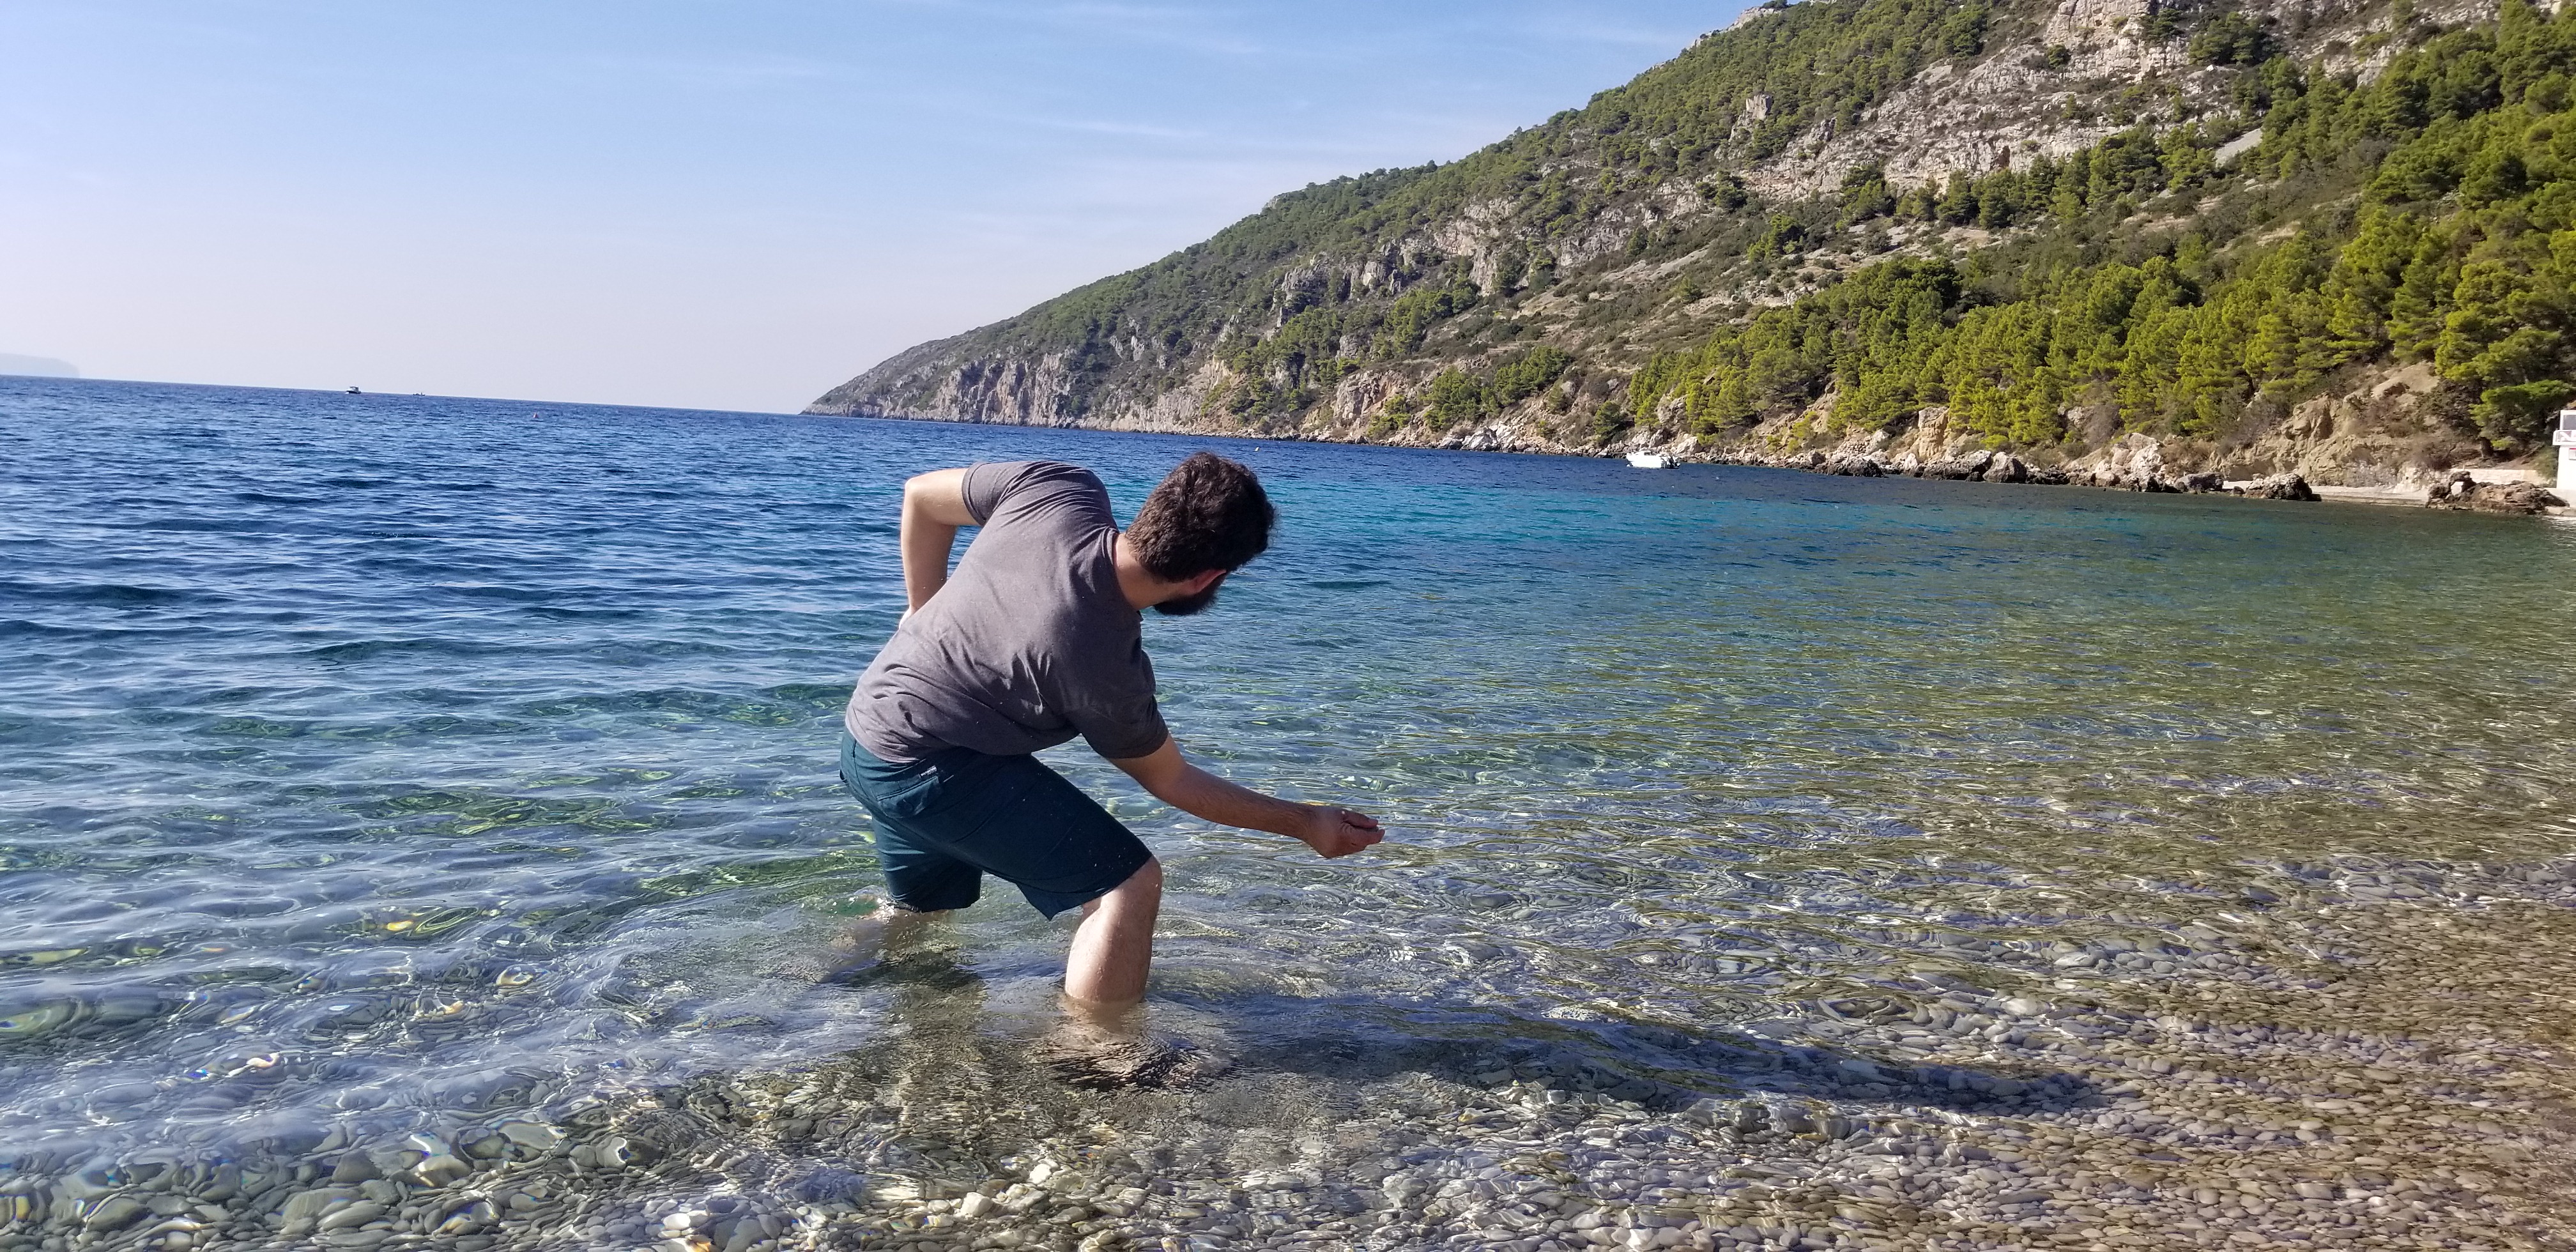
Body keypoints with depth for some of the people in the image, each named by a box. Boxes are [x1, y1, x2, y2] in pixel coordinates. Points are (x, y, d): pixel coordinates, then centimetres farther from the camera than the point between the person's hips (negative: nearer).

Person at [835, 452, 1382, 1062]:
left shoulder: (1058, 488, -15)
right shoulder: (1107, 670, -26)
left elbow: (922, 494, 2)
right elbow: (1172, 781, -7)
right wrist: (1304, 822, 0)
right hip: (928, 773, -8)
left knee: (916, 914, 30)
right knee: (1130, 882, -11)